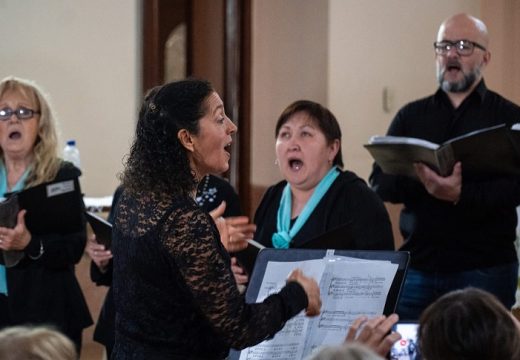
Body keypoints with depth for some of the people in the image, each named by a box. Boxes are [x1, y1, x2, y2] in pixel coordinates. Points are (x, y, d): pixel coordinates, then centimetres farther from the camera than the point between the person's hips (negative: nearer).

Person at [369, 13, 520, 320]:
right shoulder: (411, 117, 13)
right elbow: (379, 183, 3)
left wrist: (461, 195, -27)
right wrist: (423, 183, -17)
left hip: (484, 269, -3)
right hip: (417, 264, 3)